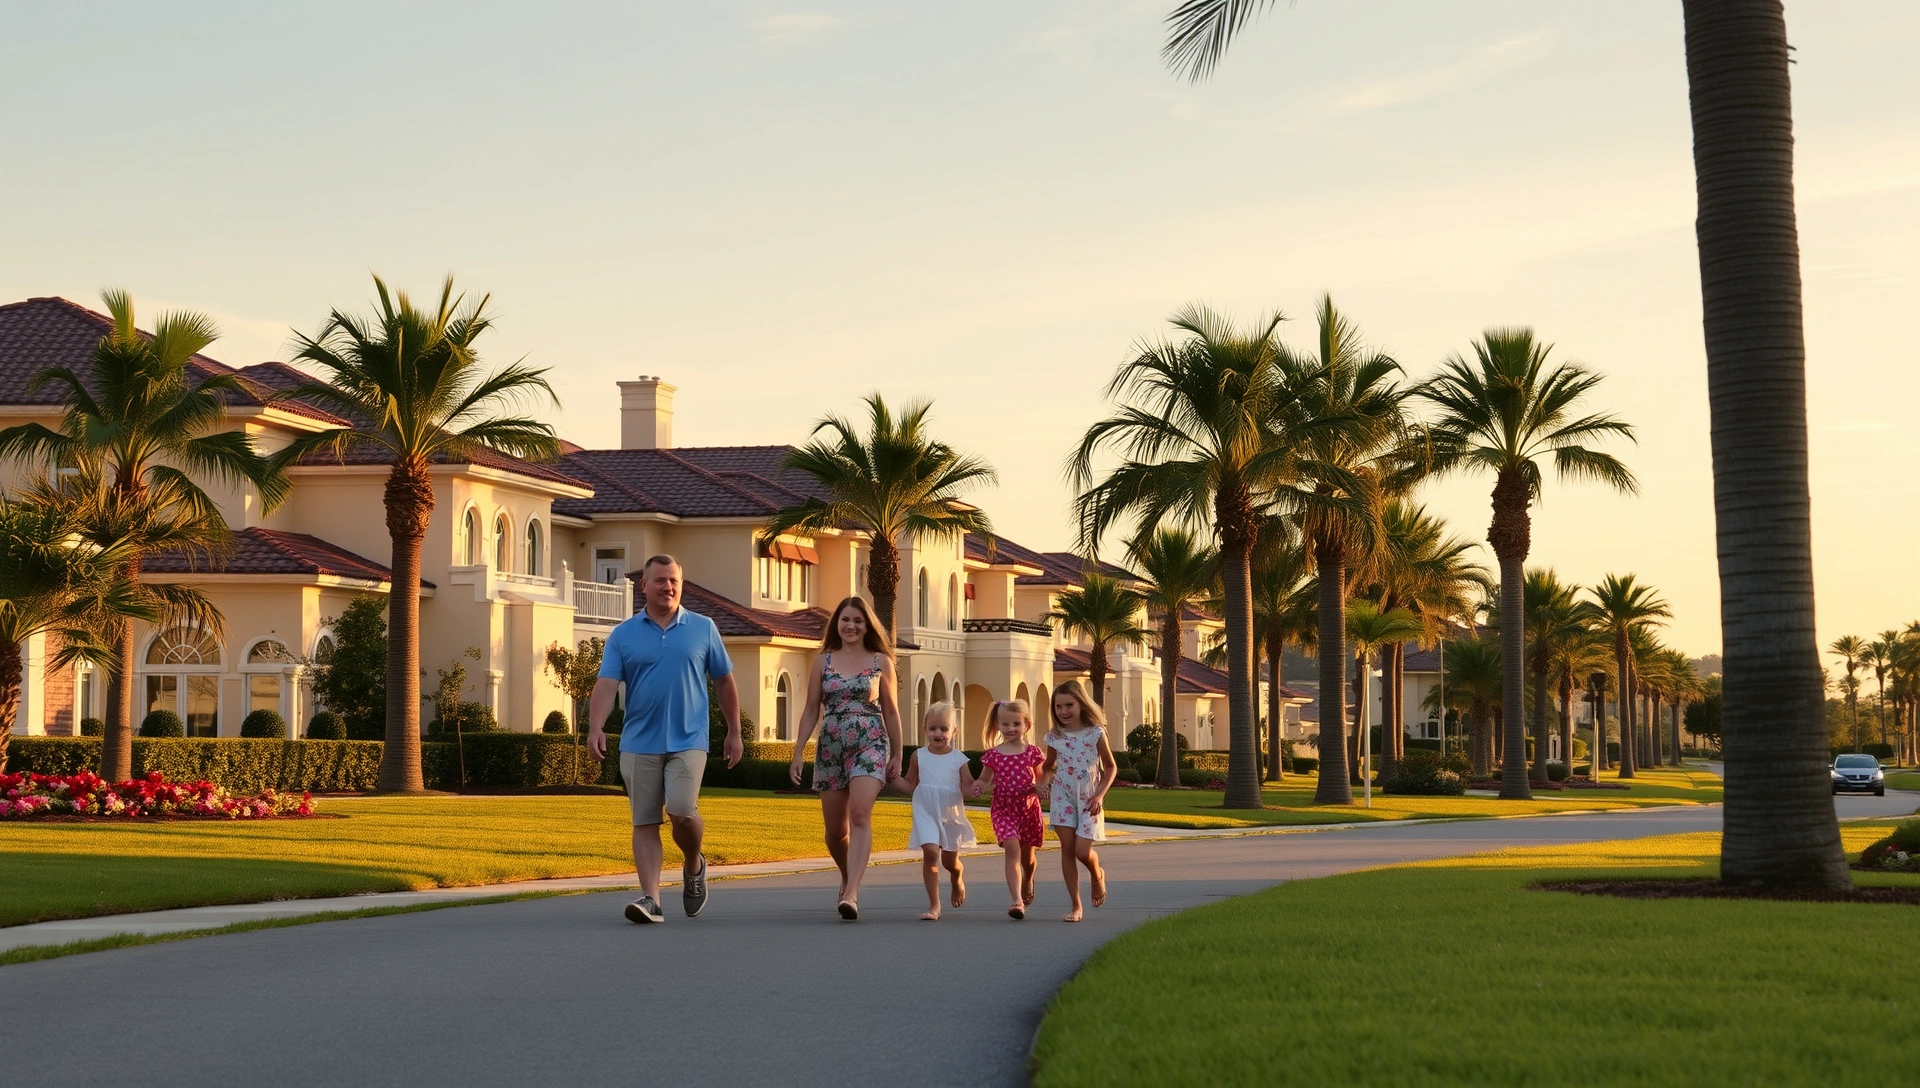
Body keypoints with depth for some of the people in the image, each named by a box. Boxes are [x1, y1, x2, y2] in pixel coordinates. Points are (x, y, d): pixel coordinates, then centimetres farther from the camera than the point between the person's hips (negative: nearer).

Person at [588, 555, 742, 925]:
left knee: (681, 810, -17)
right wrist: (596, 727, -22)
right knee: (645, 822, 0)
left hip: (688, 741, -1)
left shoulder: (703, 629, 7)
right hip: (639, 743, 2)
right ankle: (650, 898, 0)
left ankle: (694, 865, 12)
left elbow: (724, 682, 14)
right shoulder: (623, 635, 6)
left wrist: (734, 732, 12)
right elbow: (606, 684, -5)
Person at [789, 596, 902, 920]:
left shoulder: (881, 661, 5)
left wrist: (896, 756, 10)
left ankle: (851, 894, -31)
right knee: (835, 829, 6)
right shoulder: (822, 661, 8)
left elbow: (891, 711, 10)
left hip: (869, 744, -3)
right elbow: (811, 711, 9)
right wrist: (798, 753, 3)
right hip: (830, 746, 3)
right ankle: (847, 879, 35)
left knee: (860, 815, -22)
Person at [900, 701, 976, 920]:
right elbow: (910, 785, 10)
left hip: (952, 815, 0)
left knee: (950, 861, 12)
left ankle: (958, 881, 51)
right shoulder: (919, 756, 1)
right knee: (930, 853, -19)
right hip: (926, 813, 0)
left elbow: (966, 788, -3)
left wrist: (975, 788, -25)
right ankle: (934, 905, -12)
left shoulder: (959, 759, -4)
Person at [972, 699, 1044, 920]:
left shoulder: (1032, 753, 0)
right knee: (1012, 848, -22)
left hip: (1029, 809, 1)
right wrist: (978, 786, -13)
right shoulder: (993, 755, 0)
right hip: (1003, 810, -1)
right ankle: (1017, 901, -28)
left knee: (1028, 855, 16)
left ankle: (1028, 881, 52)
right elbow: (985, 781, 10)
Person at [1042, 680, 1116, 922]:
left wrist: (1100, 795, -10)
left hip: (1088, 798, -2)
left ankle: (1097, 874, 27)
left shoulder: (1095, 733, -8)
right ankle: (1075, 906, 6)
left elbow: (1111, 767, 1)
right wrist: (1045, 782, -6)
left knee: (1082, 851, -10)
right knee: (1067, 848, -3)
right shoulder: (1054, 736, -1)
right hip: (1063, 796, 2)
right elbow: (1049, 766, 16)